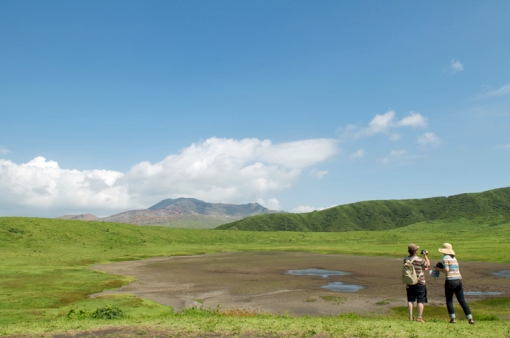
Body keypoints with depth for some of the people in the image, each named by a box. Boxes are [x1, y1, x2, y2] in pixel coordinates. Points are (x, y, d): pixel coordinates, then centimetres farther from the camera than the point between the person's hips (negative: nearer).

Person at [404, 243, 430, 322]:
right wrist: (425, 256, 10)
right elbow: (428, 265, 1)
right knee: (421, 300, 7)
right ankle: (419, 317, 9)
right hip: (420, 282, -4)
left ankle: (411, 317, 14)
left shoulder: (405, 259, -4)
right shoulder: (420, 260, -19)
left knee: (410, 300, 11)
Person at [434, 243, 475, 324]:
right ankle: (470, 318, 6)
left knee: (449, 301, 5)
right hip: (458, 280, 6)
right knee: (462, 301, 9)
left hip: (450, 280, -6)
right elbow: (457, 271, 19)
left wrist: (438, 269, 3)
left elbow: (446, 270, -13)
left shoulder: (445, 257, -5)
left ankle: (452, 318, 1)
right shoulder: (454, 258, 17)